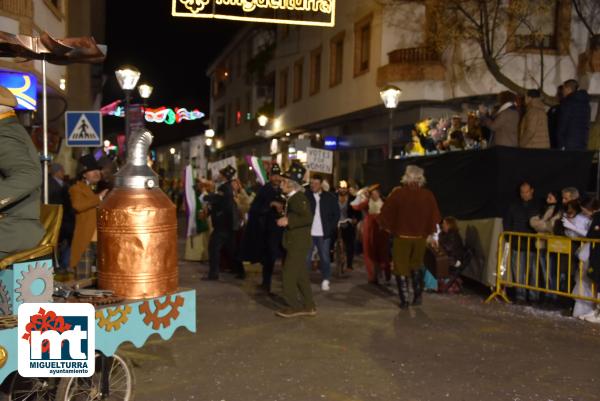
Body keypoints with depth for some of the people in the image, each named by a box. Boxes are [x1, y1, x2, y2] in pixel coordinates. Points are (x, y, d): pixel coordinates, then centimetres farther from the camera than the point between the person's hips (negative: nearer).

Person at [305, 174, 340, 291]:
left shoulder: (330, 197, 2)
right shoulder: (305, 196, 0)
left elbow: (336, 214, 6)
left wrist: (331, 228, -3)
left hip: (323, 233, 0)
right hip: (308, 233, 0)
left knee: (325, 258, 7)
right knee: (306, 258, 3)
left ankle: (326, 280, 18)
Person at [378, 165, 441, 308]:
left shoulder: (398, 193, -12)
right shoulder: (428, 195, -5)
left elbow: (385, 213, -8)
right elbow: (435, 217, 1)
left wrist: (389, 228, 7)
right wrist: (427, 232, 15)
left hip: (402, 236, -3)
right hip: (420, 237, 3)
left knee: (401, 268, 8)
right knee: (416, 266, 22)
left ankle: (404, 300, 7)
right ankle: (418, 296, 20)